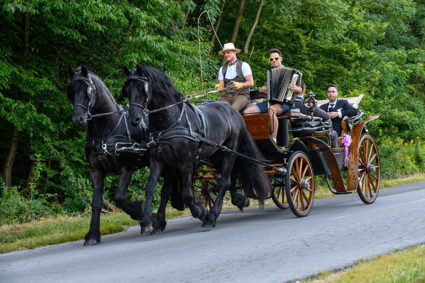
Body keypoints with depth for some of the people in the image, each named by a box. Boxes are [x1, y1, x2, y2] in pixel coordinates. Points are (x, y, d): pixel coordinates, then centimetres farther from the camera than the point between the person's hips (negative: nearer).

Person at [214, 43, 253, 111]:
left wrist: (240, 85, -21)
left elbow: (251, 83, -2)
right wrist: (218, 87, -12)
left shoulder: (243, 65, 6)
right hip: (227, 96, 4)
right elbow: (221, 86, 13)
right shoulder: (222, 69, 20)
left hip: (241, 95, -4)